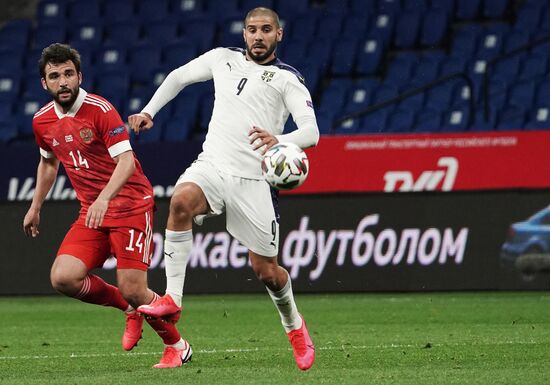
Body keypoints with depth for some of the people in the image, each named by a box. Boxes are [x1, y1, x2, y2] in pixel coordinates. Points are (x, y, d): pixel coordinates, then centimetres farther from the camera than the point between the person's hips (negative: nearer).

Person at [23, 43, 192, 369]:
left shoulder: (100, 110, -15)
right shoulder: (43, 121, 5)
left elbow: (126, 160, -23)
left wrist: (104, 198, -38)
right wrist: (35, 207, 28)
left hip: (131, 205, -6)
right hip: (92, 212, 6)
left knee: (132, 290, -13)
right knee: (63, 278, -14)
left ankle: (177, 345, 13)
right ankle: (130, 309, 12)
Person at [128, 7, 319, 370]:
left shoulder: (288, 78, 1)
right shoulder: (223, 58, 14)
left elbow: (311, 131, -12)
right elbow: (179, 77, 32)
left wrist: (279, 141, -32)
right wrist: (149, 111, 21)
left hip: (254, 179, -2)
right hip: (212, 165, 2)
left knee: (265, 269, 2)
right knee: (181, 200, -33)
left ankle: (294, 324, 34)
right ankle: (172, 299, -28)